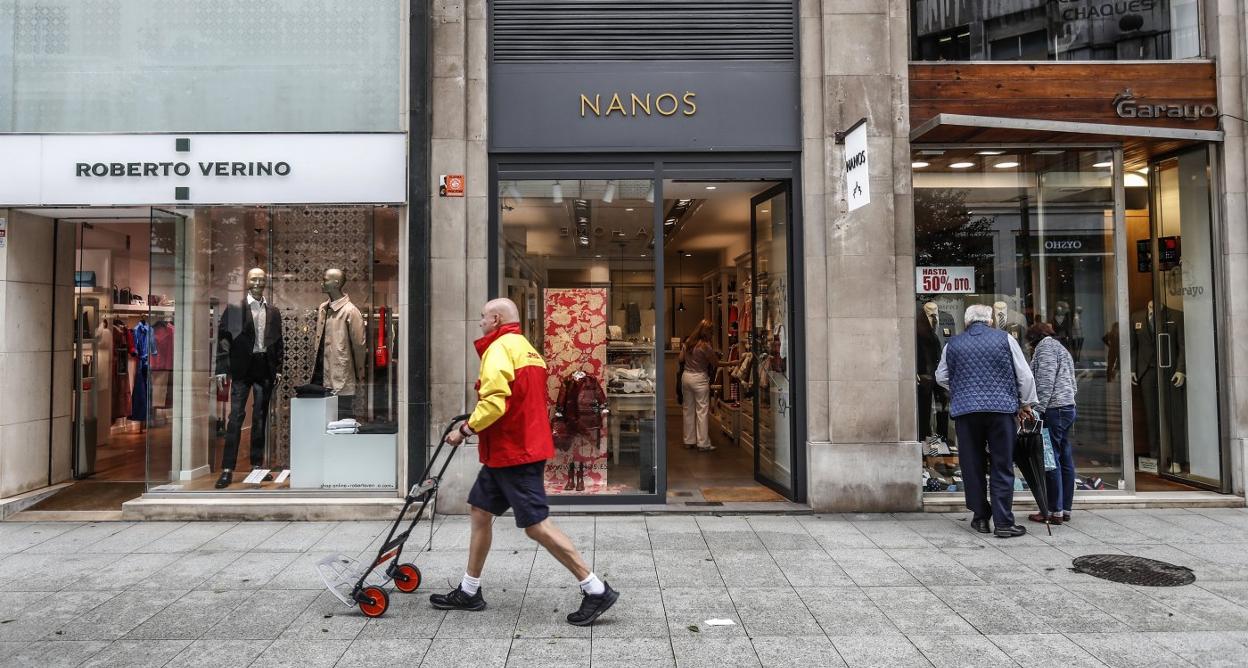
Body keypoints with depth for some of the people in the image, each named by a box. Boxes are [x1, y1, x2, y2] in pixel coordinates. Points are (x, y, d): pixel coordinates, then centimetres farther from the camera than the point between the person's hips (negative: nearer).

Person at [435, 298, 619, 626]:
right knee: (480, 512, 16)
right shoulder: (526, 348, 18)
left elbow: (495, 401, -25)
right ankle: (469, 592, 27)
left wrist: (465, 430, -13)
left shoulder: (499, 348, -14)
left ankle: (596, 590, -3)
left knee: (536, 525, -8)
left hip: (513, 453, -11)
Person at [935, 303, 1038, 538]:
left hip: (965, 411, 1)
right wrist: (1026, 403, 17)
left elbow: (941, 378, 20)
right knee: (1002, 467, 3)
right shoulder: (1005, 339, 5)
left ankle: (980, 517, 17)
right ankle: (1004, 522, 3)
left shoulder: (952, 344, 9)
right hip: (1002, 409, -1)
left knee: (972, 466, 10)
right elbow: (1025, 375, 6)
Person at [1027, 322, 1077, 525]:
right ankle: (1065, 509, 13)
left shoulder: (1045, 346, -4)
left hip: (1053, 409, -10)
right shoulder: (1062, 349, 25)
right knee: (1065, 460, 9)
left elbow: (1046, 381, -16)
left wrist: (1038, 409, -18)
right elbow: (1072, 384, 23)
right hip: (1068, 408, 10)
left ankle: (1054, 511, -6)